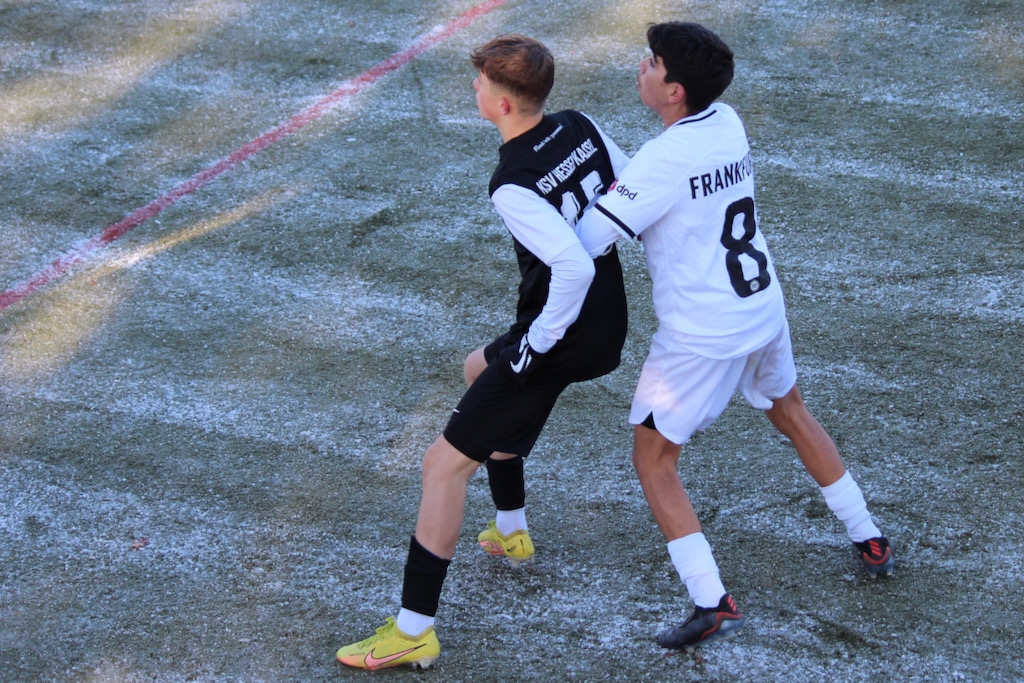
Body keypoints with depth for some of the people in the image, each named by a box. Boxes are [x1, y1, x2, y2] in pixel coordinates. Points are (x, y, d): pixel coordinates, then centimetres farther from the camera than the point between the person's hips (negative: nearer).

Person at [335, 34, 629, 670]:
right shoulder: (581, 128, -3)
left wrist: (534, 345, -21)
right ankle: (511, 531, 46)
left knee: (446, 463, -2)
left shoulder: (512, 187, -26)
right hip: (609, 322, 9)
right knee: (479, 369, 35)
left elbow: (573, 266, -36)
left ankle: (414, 631, 2)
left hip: (560, 342, -9)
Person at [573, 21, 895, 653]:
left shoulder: (663, 159, -25)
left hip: (701, 335, -8)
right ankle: (871, 543, 41)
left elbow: (589, 240, -26)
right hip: (763, 308, 8)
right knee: (791, 412, 31)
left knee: (654, 460, 7)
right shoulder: (729, 123, -1)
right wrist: (616, 187, -2)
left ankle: (713, 604, 2)